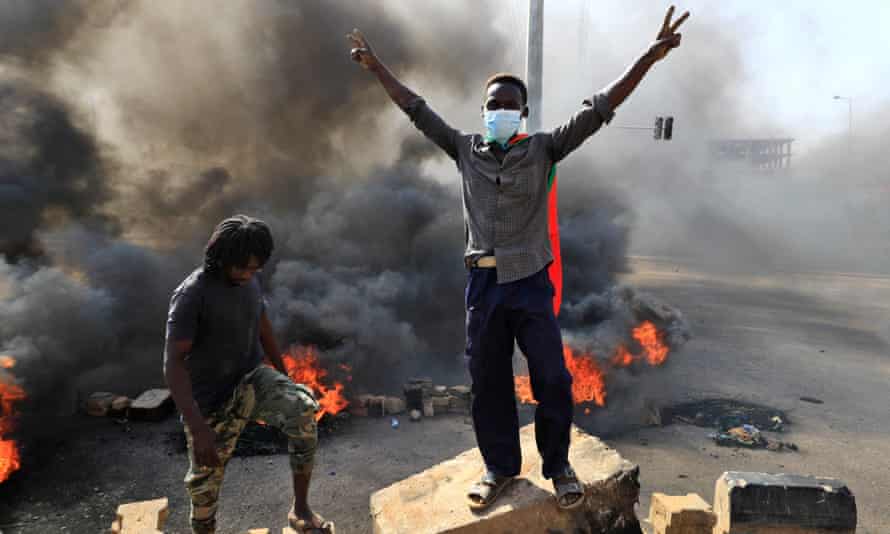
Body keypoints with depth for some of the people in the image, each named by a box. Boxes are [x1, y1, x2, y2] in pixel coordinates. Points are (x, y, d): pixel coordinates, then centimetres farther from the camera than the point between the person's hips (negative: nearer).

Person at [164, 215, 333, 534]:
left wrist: (284, 376, 19)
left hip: (252, 379, 4)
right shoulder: (191, 295, -22)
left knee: (303, 409, -24)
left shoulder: (249, 281, -2)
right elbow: (173, 363, -27)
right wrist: (198, 429, -34)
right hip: (212, 402, -4)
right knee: (205, 482, 10)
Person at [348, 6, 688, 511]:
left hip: (531, 283, -2)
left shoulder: (543, 149, 1)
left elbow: (598, 110, -5)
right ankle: (500, 466, 27)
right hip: (483, 283, 3)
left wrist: (650, 56, -11)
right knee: (488, 383, 10)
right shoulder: (466, 149, 7)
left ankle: (559, 465, 23)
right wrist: (377, 66, 21)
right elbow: (418, 109, 15)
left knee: (552, 380, 1)